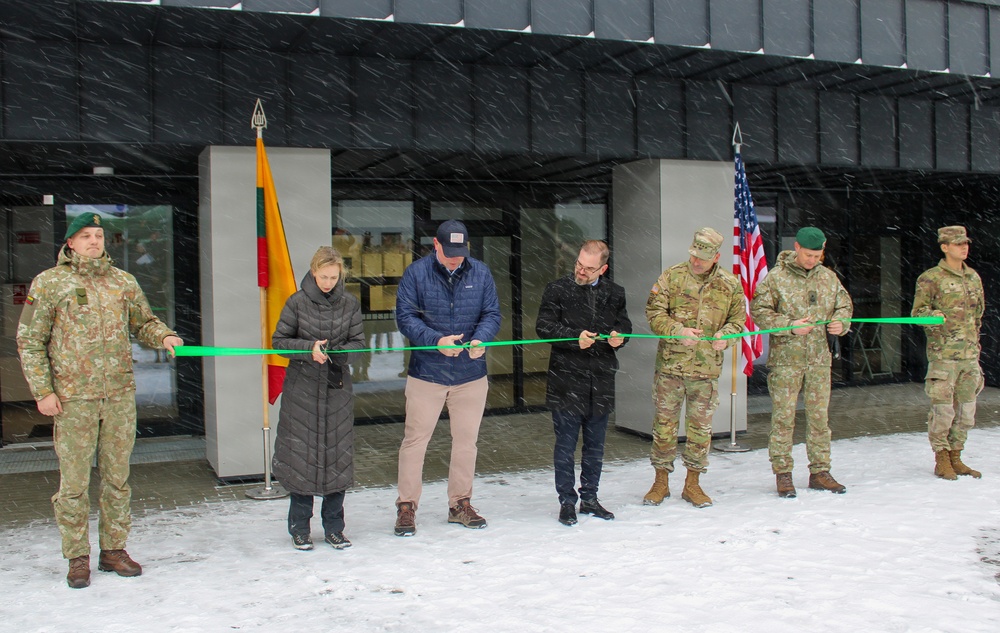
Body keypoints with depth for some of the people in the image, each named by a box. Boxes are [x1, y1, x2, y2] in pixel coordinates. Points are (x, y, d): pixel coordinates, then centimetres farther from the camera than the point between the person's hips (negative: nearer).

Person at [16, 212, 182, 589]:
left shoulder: (123, 282, 10)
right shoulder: (49, 283, 1)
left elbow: (143, 323, 17)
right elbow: (29, 341, 1)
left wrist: (163, 336, -6)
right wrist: (42, 390, -6)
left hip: (120, 395, 3)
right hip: (73, 398, -3)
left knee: (117, 476, 10)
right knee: (74, 481, 1)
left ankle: (114, 550, 22)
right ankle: (77, 558, 14)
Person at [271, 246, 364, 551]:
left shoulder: (350, 303, 3)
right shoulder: (297, 302, -2)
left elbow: (358, 342, 5)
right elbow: (278, 341, 0)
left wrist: (337, 352, -15)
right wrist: (309, 348, -16)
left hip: (338, 388, 2)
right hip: (302, 388, -2)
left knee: (338, 455, 3)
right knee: (301, 454, 1)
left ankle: (333, 527, 17)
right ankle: (299, 528, 15)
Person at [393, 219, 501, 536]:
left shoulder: (481, 273, 3)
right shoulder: (416, 273, -5)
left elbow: (492, 314, 2)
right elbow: (405, 317, -9)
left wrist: (480, 339, -19)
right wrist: (436, 340, -24)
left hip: (471, 374, 3)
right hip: (426, 372, -3)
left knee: (466, 440, 12)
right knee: (415, 439, 1)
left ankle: (460, 504, 27)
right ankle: (406, 507, 13)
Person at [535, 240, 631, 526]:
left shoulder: (615, 293, 9)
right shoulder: (557, 289, -1)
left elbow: (624, 324, 19)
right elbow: (543, 325, -6)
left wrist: (619, 336, -4)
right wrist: (575, 337, -18)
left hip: (601, 381, 4)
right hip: (566, 381, -4)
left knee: (595, 444, 13)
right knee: (565, 443, 2)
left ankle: (590, 498, 26)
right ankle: (567, 501, 13)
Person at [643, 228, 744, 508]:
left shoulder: (730, 284, 4)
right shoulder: (672, 277, -2)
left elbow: (739, 319, 11)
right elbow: (654, 313, -4)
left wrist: (726, 334, -10)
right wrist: (678, 332, -18)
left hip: (707, 368, 1)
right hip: (670, 364, -1)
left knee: (700, 426, 9)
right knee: (664, 422, 6)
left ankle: (692, 483, 24)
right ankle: (661, 481, 20)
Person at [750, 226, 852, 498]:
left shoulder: (828, 277, 9)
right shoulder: (777, 277, -5)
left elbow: (845, 306, 19)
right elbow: (759, 310, -8)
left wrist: (841, 323, -3)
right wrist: (790, 326, -18)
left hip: (819, 358, 5)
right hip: (785, 358, -4)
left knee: (820, 416, 10)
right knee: (783, 417, -1)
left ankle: (819, 472, 21)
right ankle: (782, 474, 9)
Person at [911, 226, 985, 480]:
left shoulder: (973, 277, 14)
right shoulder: (930, 279, -4)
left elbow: (978, 314, 23)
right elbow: (917, 312, -3)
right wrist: (933, 316, -24)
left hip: (969, 354, 6)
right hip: (942, 354, -6)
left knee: (966, 409, 8)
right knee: (943, 408, -5)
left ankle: (955, 457, 19)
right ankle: (941, 459, 7)